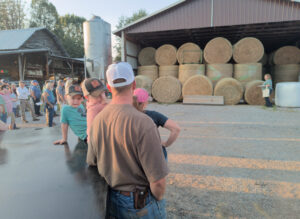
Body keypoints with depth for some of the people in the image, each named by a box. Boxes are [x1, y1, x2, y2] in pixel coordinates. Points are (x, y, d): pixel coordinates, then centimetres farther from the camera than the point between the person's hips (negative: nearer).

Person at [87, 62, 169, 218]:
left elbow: (92, 163, 4)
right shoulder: (143, 123, -29)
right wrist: (158, 199, -5)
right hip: (140, 205, -5)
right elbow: (158, 181, -26)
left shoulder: (97, 120, -8)